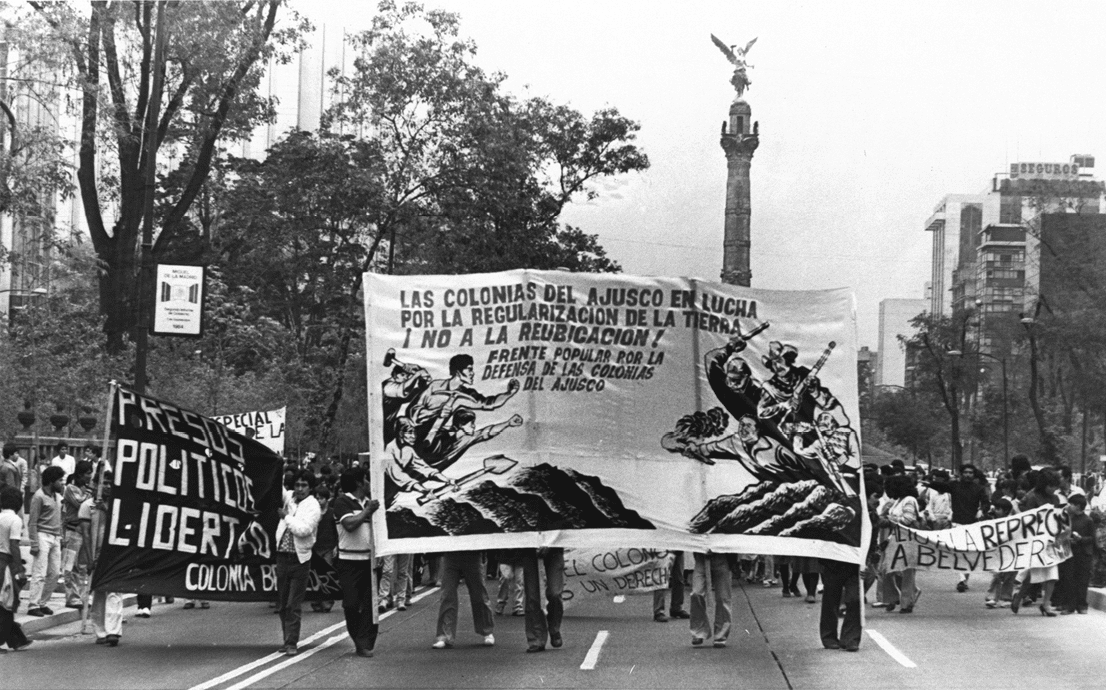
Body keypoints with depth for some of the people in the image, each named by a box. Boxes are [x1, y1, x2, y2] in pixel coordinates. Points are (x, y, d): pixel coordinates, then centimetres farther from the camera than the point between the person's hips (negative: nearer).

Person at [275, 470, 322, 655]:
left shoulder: (312, 506, -7)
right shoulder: (289, 499, 9)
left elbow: (304, 529, -21)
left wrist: (287, 517, -11)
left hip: (299, 559, -6)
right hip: (282, 556, 6)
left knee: (294, 605, -6)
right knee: (282, 604, 10)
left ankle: (292, 643, -1)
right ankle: (288, 639, 21)